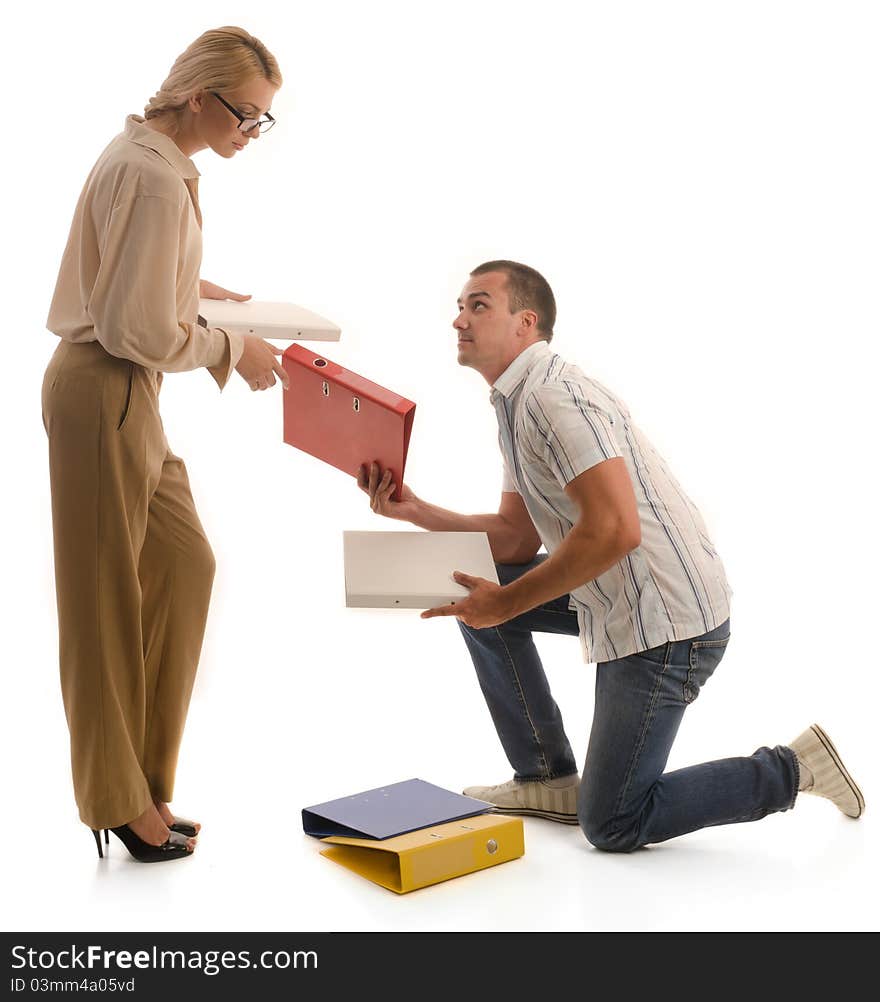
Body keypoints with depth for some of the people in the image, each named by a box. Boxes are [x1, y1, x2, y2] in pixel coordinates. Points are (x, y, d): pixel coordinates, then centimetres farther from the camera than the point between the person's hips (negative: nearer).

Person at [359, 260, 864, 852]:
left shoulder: (556, 396, -19)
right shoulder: (519, 404, 13)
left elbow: (613, 531, -29)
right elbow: (517, 538, 12)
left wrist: (503, 604, -20)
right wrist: (414, 510, 2)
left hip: (669, 625, -10)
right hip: (624, 602, 10)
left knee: (610, 825, -1)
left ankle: (793, 769, 9)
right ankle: (550, 779, 17)